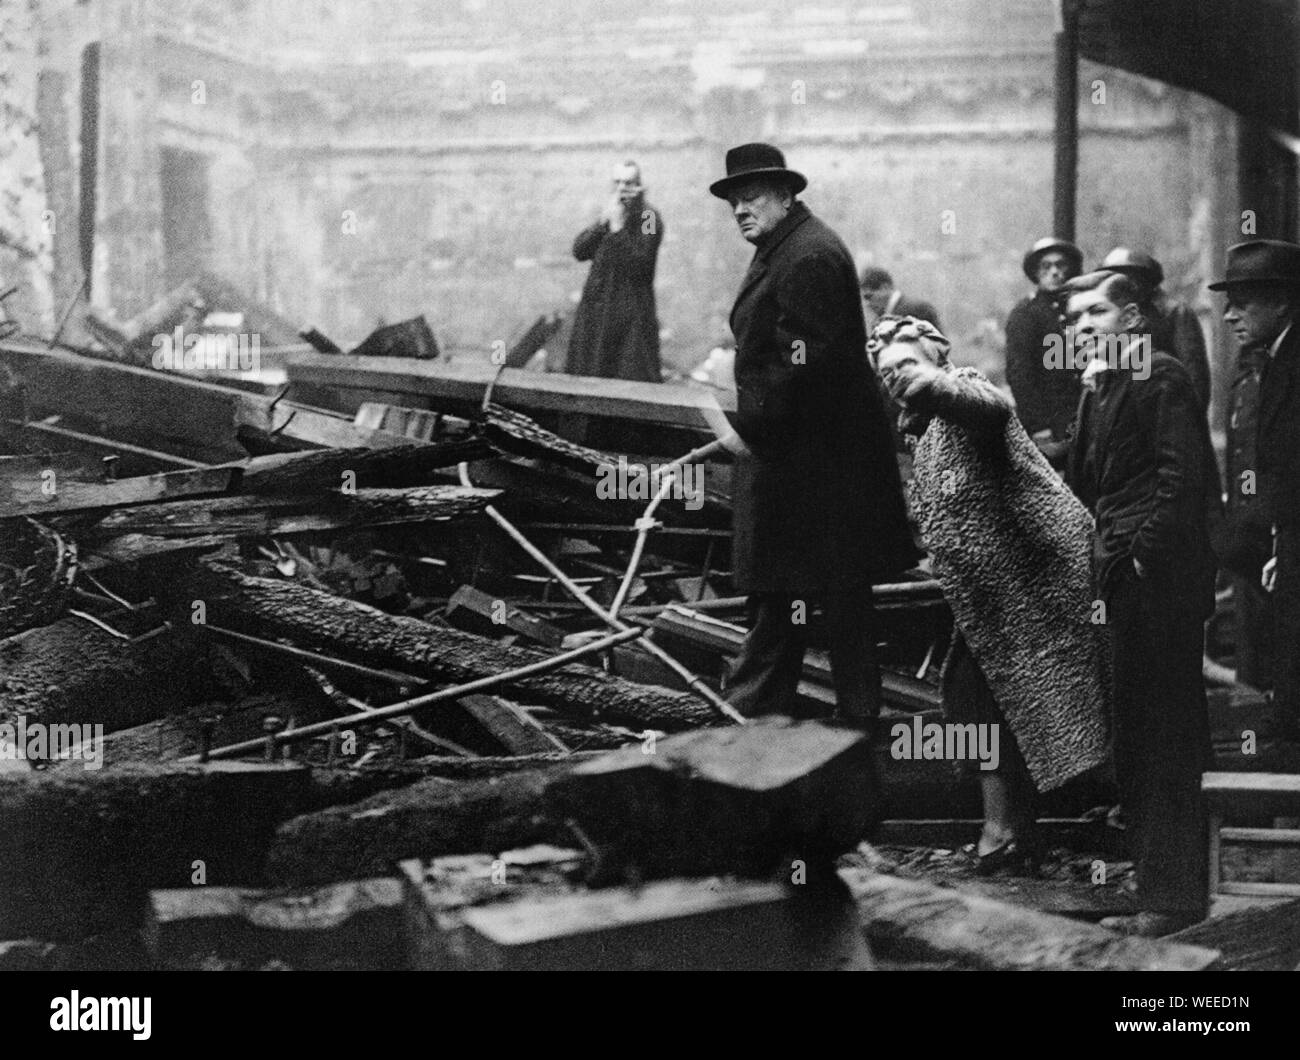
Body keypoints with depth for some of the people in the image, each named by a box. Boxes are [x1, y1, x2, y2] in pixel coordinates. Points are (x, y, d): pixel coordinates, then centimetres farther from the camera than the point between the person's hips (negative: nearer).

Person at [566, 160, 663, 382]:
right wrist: (603, 222, -10)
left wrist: (618, 226, -20)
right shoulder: (609, 211, 11)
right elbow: (579, 251, 3)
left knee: (633, 377, -7)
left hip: (631, 313, -6)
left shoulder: (649, 218, -9)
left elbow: (637, 266, -19)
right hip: (597, 311, 6)